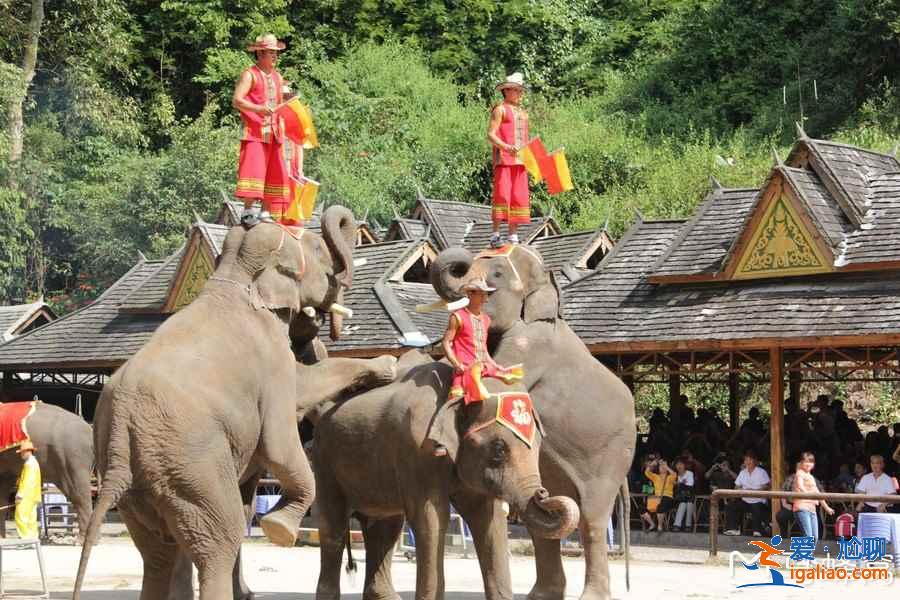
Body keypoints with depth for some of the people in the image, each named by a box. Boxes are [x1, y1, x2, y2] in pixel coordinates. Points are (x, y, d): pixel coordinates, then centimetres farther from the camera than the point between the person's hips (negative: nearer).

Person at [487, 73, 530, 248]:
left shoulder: (523, 113, 23)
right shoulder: (500, 110, 0)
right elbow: (491, 135, -10)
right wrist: (506, 147, -26)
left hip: (520, 161, 7)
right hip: (503, 160, -7)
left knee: (518, 198, 3)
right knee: (502, 195, -13)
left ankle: (514, 237, 6)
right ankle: (495, 235, -12)